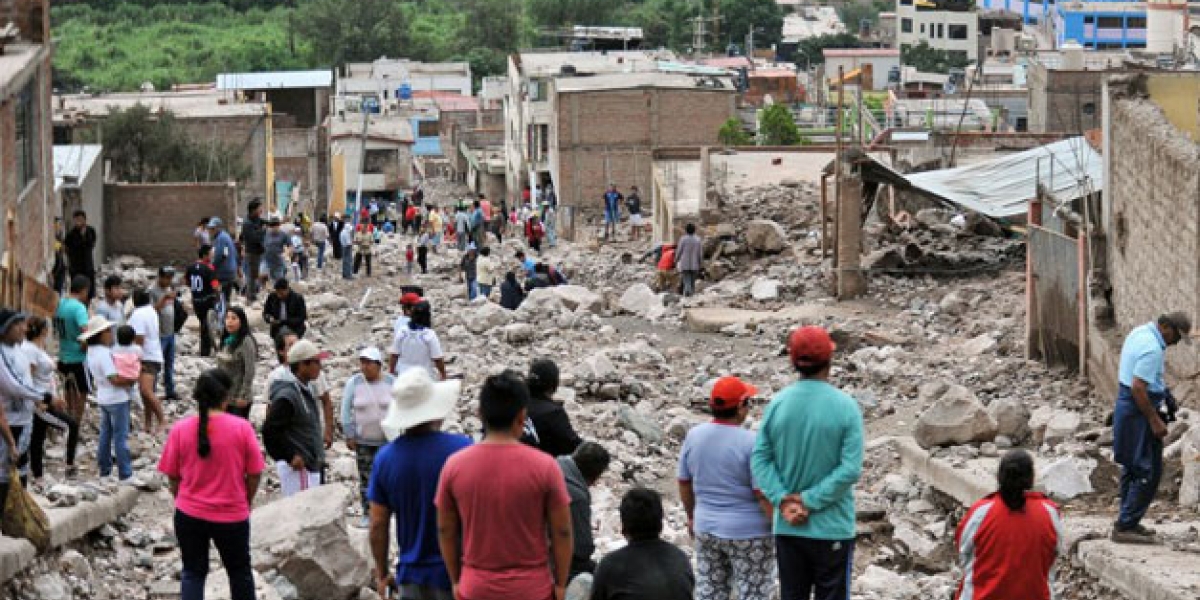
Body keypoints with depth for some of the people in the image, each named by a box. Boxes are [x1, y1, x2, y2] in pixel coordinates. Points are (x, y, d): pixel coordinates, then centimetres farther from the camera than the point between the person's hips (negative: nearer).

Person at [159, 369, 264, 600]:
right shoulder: (242, 428, -11)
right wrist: (246, 502, 13)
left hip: (190, 514, 1)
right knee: (239, 570, 19)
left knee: (193, 572, 12)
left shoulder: (180, 429, -8)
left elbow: (172, 476, 0)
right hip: (232, 515, -1)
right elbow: (255, 474, -5)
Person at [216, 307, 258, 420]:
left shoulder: (246, 342, -16)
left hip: (238, 399, -7)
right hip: (224, 396, 7)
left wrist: (243, 396, -18)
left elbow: (249, 371, -17)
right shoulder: (225, 340, 7)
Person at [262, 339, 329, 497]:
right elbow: (270, 431, -21)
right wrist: (290, 457, -17)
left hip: (310, 465, 10)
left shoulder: (305, 391, 12)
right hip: (297, 467, -10)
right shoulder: (287, 396, -19)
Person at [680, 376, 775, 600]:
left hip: (706, 530, 6)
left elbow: (684, 482, 8)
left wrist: (692, 516, 22)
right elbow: (764, 494, -18)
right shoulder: (751, 443, -19)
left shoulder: (694, 436, -1)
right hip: (748, 534, -6)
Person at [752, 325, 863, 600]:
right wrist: (809, 501, -13)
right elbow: (850, 469, -17)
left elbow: (760, 458, -5)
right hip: (832, 527, -3)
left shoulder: (777, 403, -2)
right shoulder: (845, 406, -12)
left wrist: (783, 501, -10)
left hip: (787, 528, 3)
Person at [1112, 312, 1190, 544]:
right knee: (1148, 472, -7)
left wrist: (1162, 389, 19)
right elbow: (1138, 388, -27)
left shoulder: (1140, 333, 8)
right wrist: (1155, 421, -22)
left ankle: (1128, 523, 26)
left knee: (1133, 468, 18)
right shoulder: (1152, 349, -24)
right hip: (1140, 411, -11)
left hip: (1126, 403, 11)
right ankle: (1125, 526, -6)